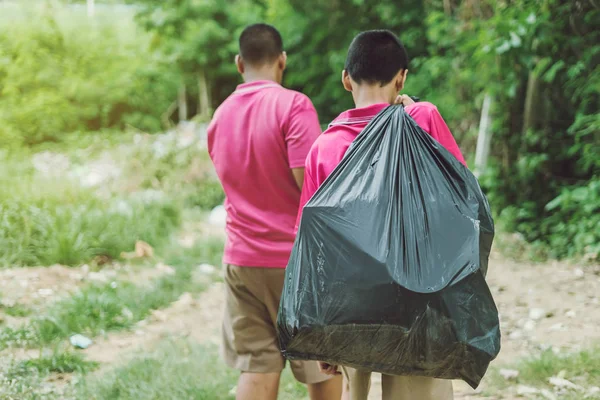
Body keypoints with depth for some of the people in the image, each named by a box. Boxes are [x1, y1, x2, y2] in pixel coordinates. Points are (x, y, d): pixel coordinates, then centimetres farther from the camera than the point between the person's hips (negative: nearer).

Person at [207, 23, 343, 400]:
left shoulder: (220, 117, 7)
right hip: (300, 259, -5)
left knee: (256, 368, 5)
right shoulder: (293, 105, -13)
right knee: (324, 366, 10)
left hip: (242, 259, 5)